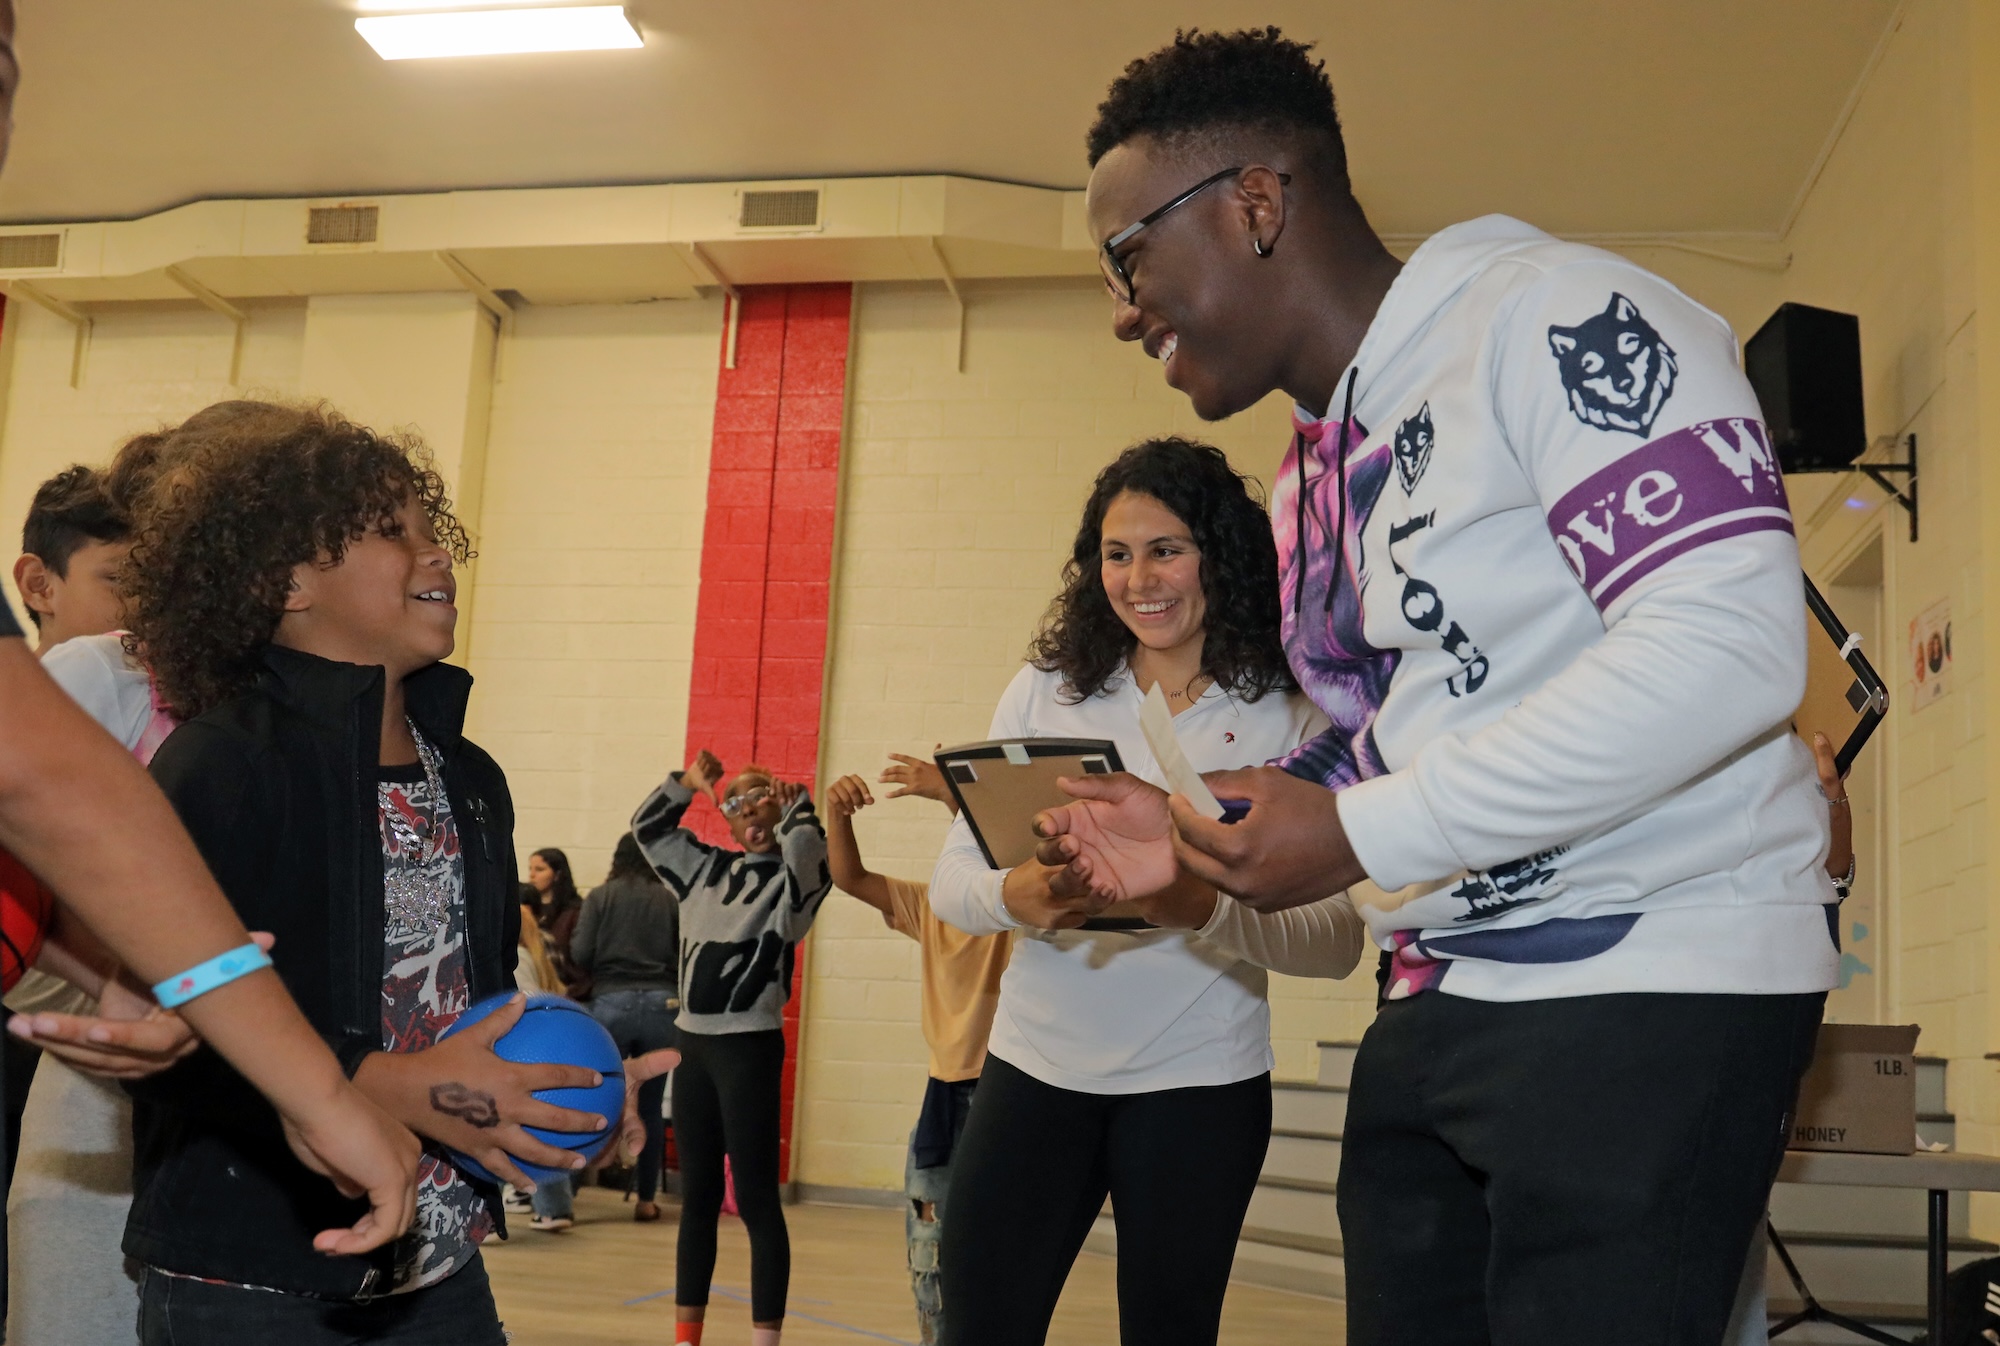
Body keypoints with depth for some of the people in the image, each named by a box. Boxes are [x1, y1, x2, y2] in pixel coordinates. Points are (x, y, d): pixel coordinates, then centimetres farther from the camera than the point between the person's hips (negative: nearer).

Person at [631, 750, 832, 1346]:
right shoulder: (705, 868, 15)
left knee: (756, 1200, -6)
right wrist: (688, 783, 10)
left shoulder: (793, 874, -2)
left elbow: (808, 845, -23)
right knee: (697, 1196, 12)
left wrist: (795, 800, -5)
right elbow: (647, 828, 22)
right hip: (693, 1043, 6)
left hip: (750, 1047, -6)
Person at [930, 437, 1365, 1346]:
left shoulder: (1288, 718, -5)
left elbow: (1335, 937, -11)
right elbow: (952, 875, 2)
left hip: (1199, 1079, -2)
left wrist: (1204, 909, -29)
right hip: (1035, 1064, 2)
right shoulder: (1046, 691, 3)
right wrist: (1014, 898, -21)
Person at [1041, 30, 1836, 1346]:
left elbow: (1727, 648, -24)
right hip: (1440, 995, 8)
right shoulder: (1313, 472, 15)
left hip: (1650, 986, -8)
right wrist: (1195, 834, 4)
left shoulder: (1548, 316, -13)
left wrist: (1361, 833, -21)